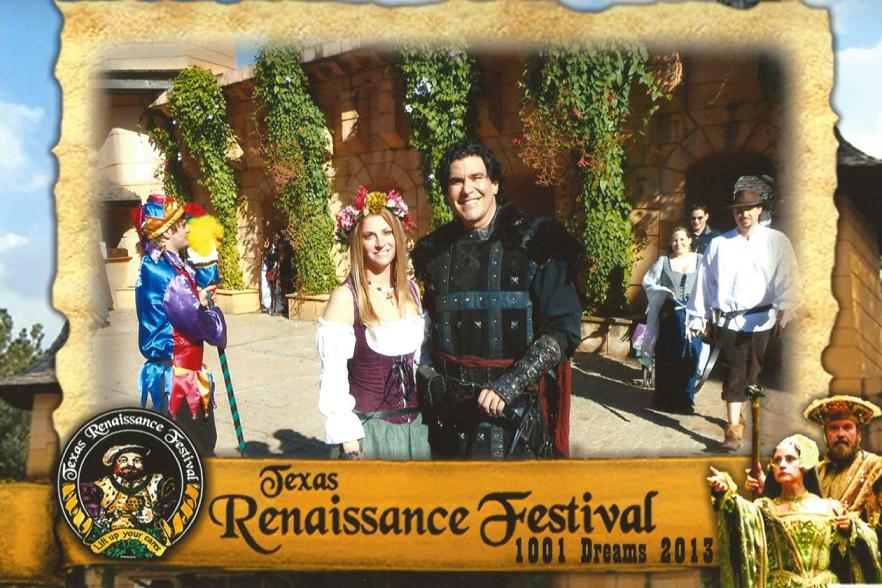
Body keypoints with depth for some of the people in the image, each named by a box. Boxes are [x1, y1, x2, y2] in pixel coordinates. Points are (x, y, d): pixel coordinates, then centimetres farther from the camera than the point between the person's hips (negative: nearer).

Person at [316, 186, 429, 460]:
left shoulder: (411, 291, 5)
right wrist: (347, 437, -14)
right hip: (369, 427, -5)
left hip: (415, 424, 5)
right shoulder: (345, 298, -11)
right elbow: (333, 378, -11)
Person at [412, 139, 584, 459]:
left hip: (514, 407, -4)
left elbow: (564, 329, -10)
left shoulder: (534, 243, -6)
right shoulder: (436, 250, 7)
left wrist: (509, 385, -18)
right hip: (448, 411, 4)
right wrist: (427, 379, 2)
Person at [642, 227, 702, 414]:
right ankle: (664, 399, 11)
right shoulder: (664, 261, 7)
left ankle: (685, 399, 12)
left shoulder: (700, 260, 6)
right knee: (666, 358, 2)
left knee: (689, 357, 1)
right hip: (669, 315, 0)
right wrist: (664, 293, -9)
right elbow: (647, 282, 4)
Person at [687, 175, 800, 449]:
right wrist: (698, 318, 7)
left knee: (751, 374, 9)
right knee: (735, 373, -2)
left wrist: (784, 309, -24)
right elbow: (705, 281, 9)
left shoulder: (777, 242, 3)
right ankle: (734, 427, 1)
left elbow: (788, 278, -8)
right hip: (728, 320, 0)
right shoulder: (719, 244, 8)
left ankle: (737, 415, 29)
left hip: (761, 320, 0)